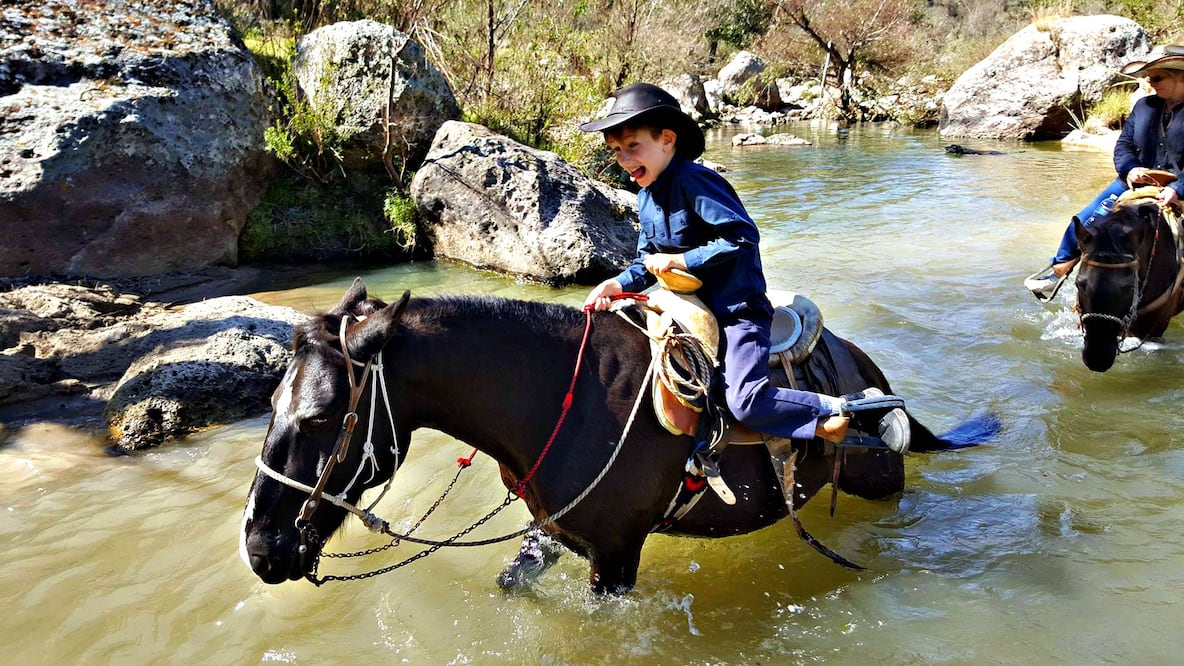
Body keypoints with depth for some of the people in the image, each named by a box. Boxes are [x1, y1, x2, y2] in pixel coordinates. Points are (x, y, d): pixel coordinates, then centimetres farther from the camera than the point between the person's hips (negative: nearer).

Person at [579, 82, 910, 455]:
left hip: (737, 311, -10)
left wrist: (682, 260, -22)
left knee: (745, 402, -24)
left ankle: (849, 408, -7)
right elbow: (648, 260, 17)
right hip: (693, 311, 10)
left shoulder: (692, 181, -17)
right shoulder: (646, 198, 10)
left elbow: (742, 235, -24)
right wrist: (620, 283, -2)